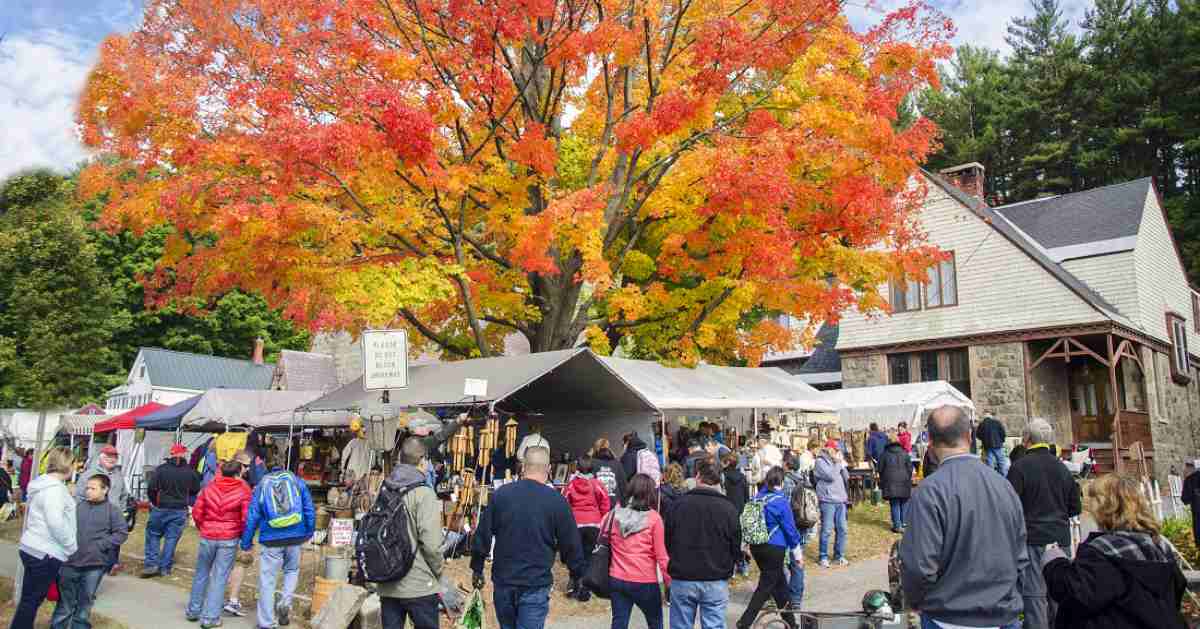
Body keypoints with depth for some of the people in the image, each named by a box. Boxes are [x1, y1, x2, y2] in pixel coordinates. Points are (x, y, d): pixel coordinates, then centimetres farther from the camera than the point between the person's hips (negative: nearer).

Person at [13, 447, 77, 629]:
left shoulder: (45, 484, 14)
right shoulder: (54, 488, -17)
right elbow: (55, 522, -25)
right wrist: (72, 546, -14)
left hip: (35, 549, 9)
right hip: (44, 553, -9)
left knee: (30, 599, 14)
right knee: (31, 600, -1)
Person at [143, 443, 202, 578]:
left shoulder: (161, 469, -8)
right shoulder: (191, 472, -4)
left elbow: (151, 488, -7)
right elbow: (195, 491, 4)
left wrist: (154, 502, 11)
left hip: (161, 508, -1)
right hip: (180, 511, 1)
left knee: (153, 534, 15)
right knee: (171, 538, 8)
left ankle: (152, 564, 6)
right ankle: (165, 568, 11)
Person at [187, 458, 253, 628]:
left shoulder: (209, 487, 4)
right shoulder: (243, 490, -6)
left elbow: (197, 512, 5)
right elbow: (246, 518, -10)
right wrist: (242, 534, 7)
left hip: (207, 537, 3)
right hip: (229, 539, -3)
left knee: (201, 574, 19)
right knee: (219, 577, 4)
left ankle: (193, 610, 30)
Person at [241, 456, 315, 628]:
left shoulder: (261, 486, 7)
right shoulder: (296, 481, 7)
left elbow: (252, 516, 3)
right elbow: (309, 509, 3)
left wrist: (246, 541, 9)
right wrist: (309, 532, 13)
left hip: (271, 539, -1)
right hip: (295, 537, 1)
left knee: (267, 580, 7)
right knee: (292, 570, 24)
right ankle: (286, 600, 1)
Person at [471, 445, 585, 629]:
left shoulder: (501, 494, -2)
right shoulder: (557, 501, -9)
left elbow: (482, 536, 2)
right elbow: (571, 545, -4)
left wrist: (477, 569, 15)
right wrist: (578, 574, 12)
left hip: (503, 581, 4)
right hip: (536, 586, -3)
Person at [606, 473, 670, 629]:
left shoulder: (614, 514, -1)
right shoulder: (654, 518, -11)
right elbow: (661, 555, -9)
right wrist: (669, 581, -1)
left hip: (617, 580, 3)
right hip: (645, 582, -3)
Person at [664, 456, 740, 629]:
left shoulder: (679, 504, -7)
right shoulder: (727, 508, -7)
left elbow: (667, 541, 1)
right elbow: (736, 549, 1)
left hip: (682, 580, 0)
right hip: (716, 582, 0)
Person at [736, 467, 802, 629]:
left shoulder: (757, 498, 4)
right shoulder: (781, 501, -14)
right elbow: (790, 528, -8)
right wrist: (797, 552, 3)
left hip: (756, 547, 7)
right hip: (774, 549, -7)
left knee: (780, 583, 19)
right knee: (765, 587, 1)